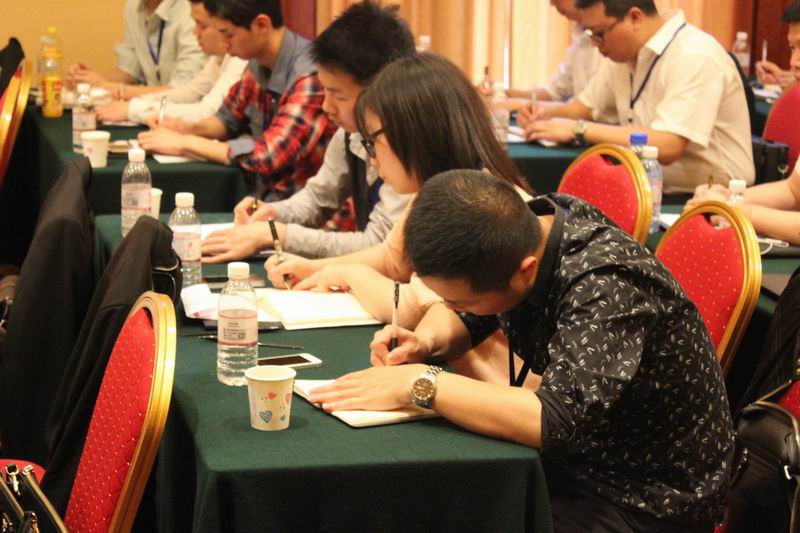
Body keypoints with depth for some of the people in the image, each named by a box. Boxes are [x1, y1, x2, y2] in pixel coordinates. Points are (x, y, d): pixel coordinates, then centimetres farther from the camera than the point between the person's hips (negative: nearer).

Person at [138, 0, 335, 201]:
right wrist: (189, 129, -1)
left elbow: (268, 156, -27)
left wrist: (185, 143, -18)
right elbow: (229, 118, 20)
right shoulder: (258, 65, 2)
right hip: (265, 195, 7)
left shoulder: (311, 76, -22)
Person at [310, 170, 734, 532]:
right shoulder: (520, 227, -8)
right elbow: (458, 317, 10)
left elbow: (555, 423, -41)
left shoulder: (608, 288, -30)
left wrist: (420, 383, -33)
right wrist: (426, 340, -11)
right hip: (578, 458, 7)